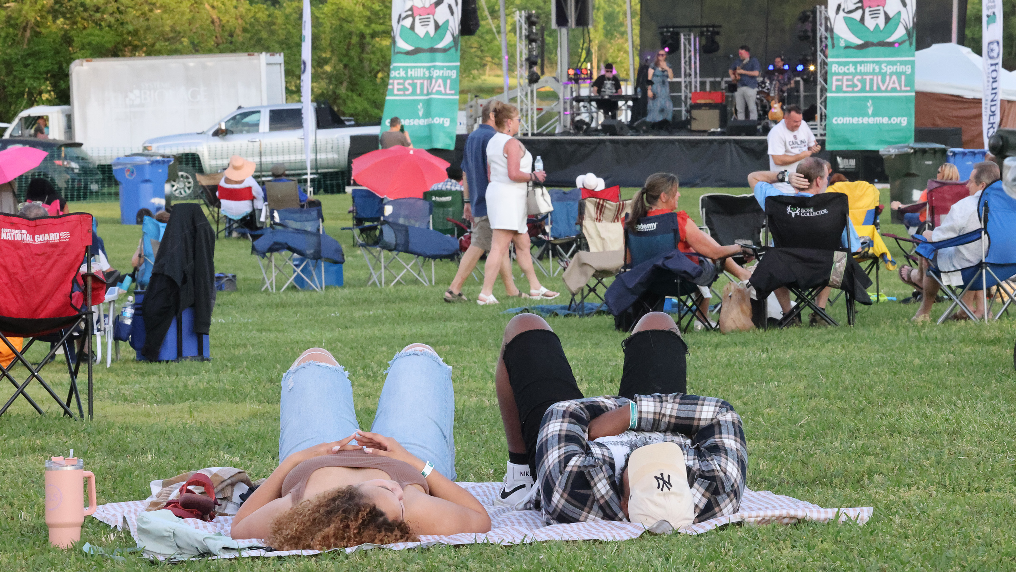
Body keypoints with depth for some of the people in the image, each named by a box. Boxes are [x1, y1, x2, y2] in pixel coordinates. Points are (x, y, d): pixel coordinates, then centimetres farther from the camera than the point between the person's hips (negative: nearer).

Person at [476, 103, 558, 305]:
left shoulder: (492, 142, 14)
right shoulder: (512, 143, -15)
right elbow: (514, 174, -23)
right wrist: (533, 176, -7)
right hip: (509, 196, -11)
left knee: (523, 243, 18)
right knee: (499, 247, -11)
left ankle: (536, 288, 25)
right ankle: (486, 294, -13)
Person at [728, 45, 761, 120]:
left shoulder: (753, 61, -3)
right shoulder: (737, 61, 16)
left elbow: (756, 73, -16)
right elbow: (731, 70, 30)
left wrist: (743, 72, -16)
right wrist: (732, 75, 8)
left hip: (750, 87, -7)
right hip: (740, 87, 7)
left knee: (752, 108, -8)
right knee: (740, 109, 6)